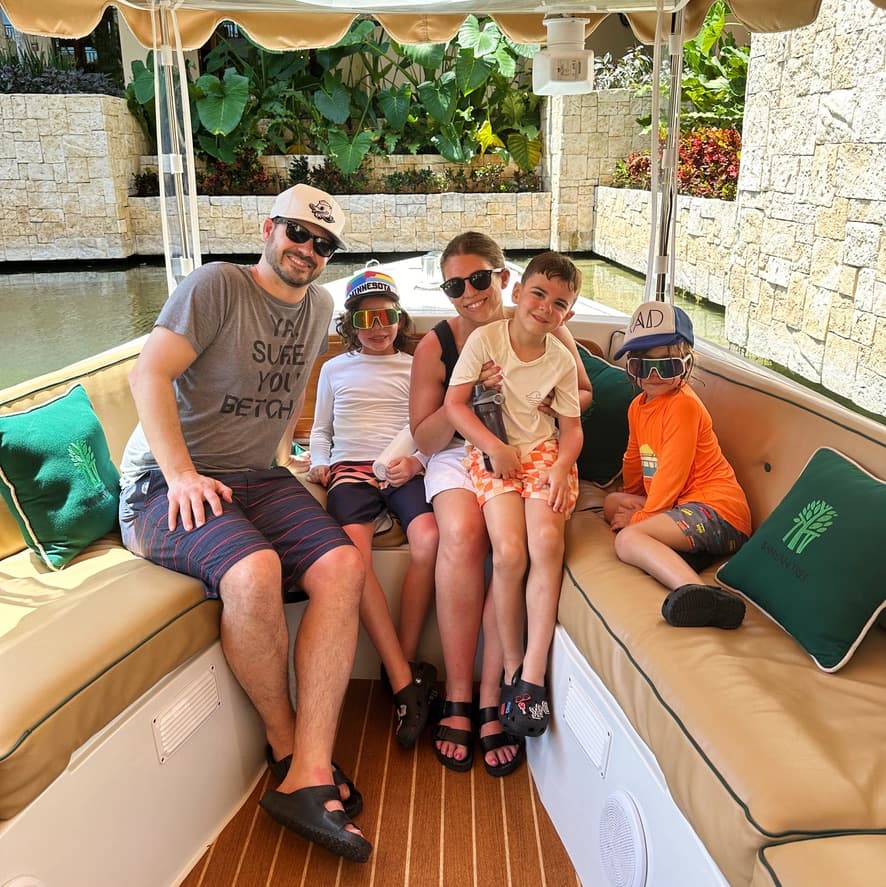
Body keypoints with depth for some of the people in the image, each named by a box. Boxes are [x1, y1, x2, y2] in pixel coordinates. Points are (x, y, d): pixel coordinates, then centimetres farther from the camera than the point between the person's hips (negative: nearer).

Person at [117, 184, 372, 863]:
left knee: (343, 565, -21)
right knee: (255, 570, -35)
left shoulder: (319, 306, 16)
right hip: (169, 484, -6)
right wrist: (181, 473, -24)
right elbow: (150, 373, -15)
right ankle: (286, 748, -10)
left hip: (259, 477, 6)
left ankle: (309, 776, -23)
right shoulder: (217, 285, -6)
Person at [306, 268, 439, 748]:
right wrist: (319, 462, 9)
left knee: (429, 539, -34)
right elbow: (321, 429, 30)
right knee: (352, 551, -32)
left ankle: (404, 663, -17)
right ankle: (406, 680, -29)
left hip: (407, 470, 0)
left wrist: (416, 461, -7)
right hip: (351, 470, 1)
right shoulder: (334, 369, 25)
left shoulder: (415, 367, 20)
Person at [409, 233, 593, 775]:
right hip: (460, 455, 0)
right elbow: (426, 440, -3)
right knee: (462, 532, -33)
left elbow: (584, 395, 11)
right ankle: (458, 697, -21)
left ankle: (491, 698, -18)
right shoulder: (435, 347, -3)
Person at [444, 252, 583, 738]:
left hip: (543, 452, 2)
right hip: (492, 453, -2)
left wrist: (561, 466, -13)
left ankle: (533, 675, -17)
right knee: (510, 552, -23)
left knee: (547, 542, -25)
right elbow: (454, 403, -5)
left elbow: (572, 428, 6)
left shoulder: (562, 360, 5)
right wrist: (495, 446, -15)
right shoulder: (485, 338, -2)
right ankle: (512, 671, -5)